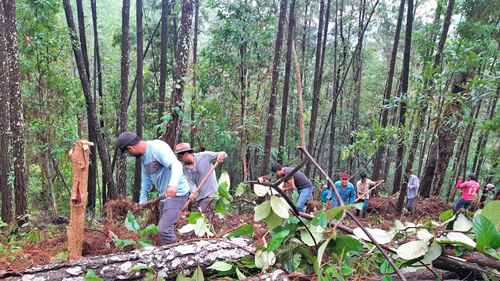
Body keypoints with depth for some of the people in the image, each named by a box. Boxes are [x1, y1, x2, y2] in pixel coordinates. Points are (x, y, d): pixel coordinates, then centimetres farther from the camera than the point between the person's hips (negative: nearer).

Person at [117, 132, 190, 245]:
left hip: (176, 193, -10)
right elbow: (146, 180, 21)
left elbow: (176, 165, -29)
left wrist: (173, 184, -46)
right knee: (164, 228, 15)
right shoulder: (144, 157, 12)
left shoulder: (157, 147, -16)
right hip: (164, 195, 10)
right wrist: (142, 201, 16)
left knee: (164, 228, -17)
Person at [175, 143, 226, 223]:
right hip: (198, 196, 6)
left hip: (209, 194, -6)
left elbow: (223, 154, -9)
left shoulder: (204, 156, -10)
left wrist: (221, 155, -34)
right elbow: (190, 182, -7)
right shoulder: (185, 168, 4)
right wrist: (193, 192, -27)